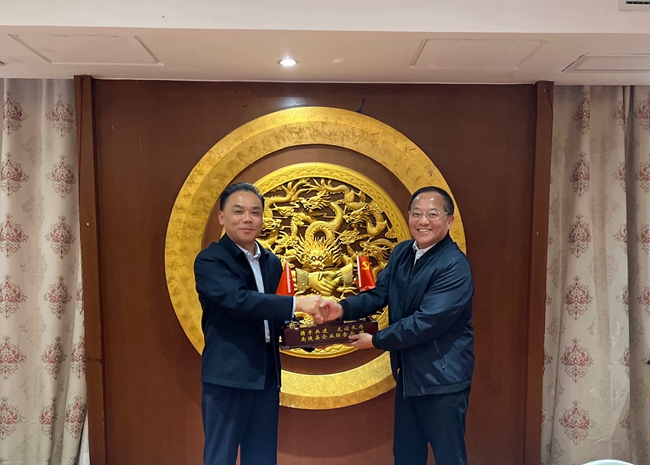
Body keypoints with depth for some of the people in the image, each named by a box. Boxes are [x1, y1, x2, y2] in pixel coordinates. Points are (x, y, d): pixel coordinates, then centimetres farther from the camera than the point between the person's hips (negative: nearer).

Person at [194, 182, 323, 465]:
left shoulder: (272, 263, 11)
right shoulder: (210, 260, -10)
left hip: (266, 376, 6)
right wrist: (297, 303, -32)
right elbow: (239, 300, -26)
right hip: (227, 376, -6)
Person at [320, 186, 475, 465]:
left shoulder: (454, 266, -21)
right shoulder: (401, 253, 4)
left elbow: (427, 322, -26)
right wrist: (343, 308, -17)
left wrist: (376, 340, -17)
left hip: (442, 377, -7)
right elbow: (379, 294, 3)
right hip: (408, 373, 8)